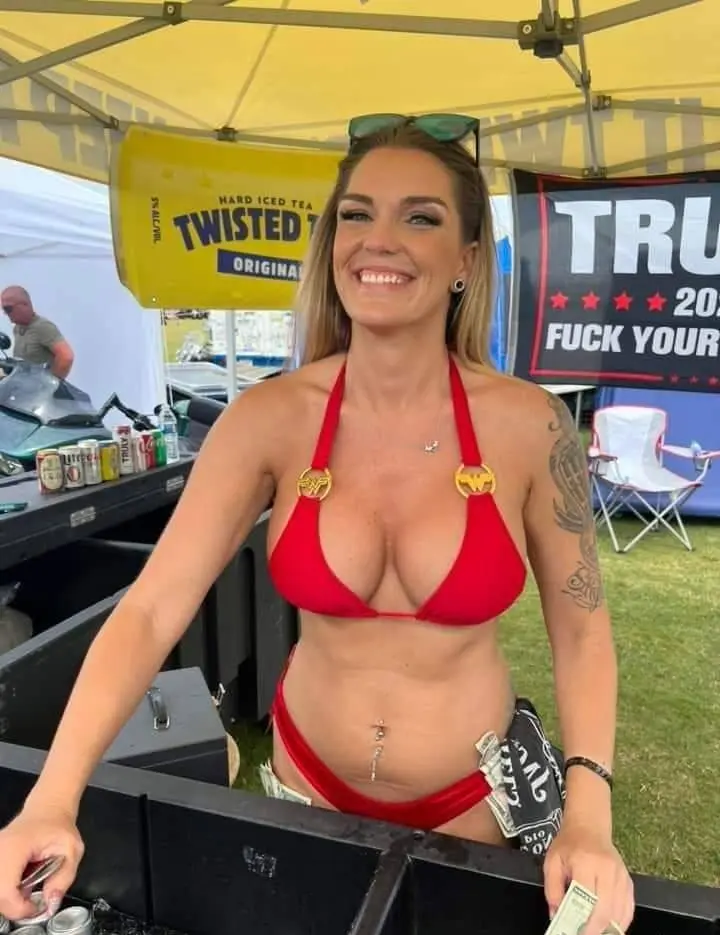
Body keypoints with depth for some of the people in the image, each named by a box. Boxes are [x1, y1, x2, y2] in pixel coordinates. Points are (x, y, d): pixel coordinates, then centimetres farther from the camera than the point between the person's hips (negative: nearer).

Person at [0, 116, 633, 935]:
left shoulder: (529, 426, -18)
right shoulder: (269, 418, -16)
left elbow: (580, 628, -9)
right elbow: (151, 610, -17)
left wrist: (588, 819, -17)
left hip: (479, 795, -1)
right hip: (309, 778, 2)